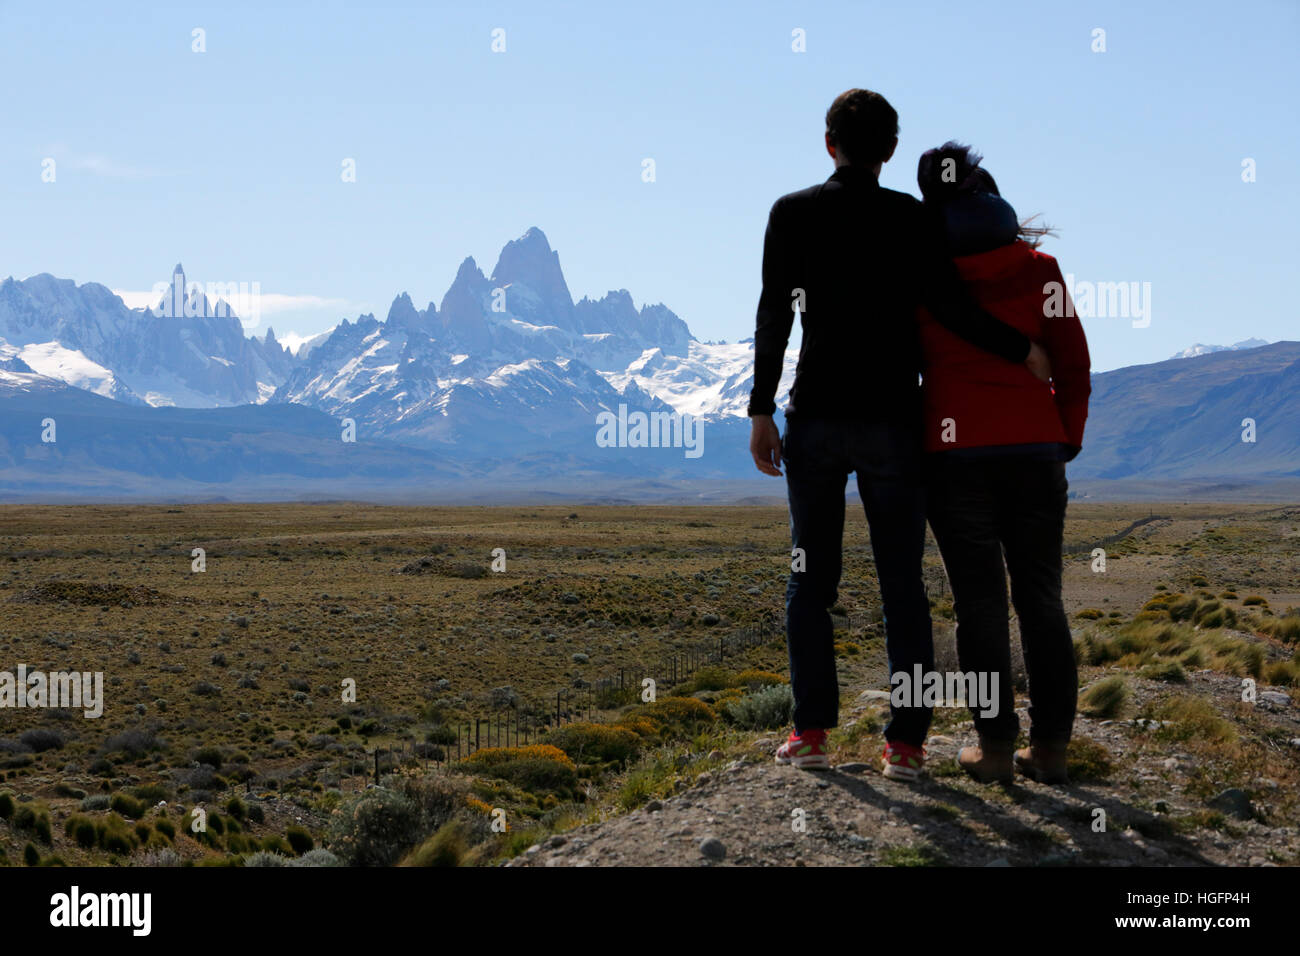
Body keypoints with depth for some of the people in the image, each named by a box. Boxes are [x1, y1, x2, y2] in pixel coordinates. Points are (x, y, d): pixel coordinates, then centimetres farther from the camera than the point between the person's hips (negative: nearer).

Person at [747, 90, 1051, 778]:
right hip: (892, 421, -1)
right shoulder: (910, 218, 0)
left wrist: (761, 410, -2)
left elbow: (774, 314, -3)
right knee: (902, 583, 4)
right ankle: (906, 741, 2)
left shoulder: (792, 213, 3)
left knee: (811, 577, 9)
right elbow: (951, 308, -10)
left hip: (814, 418, 1)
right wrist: (1023, 349, 2)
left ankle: (811, 730, 4)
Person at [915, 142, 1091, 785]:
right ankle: (1050, 744, 10)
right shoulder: (1039, 270, 2)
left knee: (978, 599, 3)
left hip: (955, 453, -1)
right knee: (1041, 597, 8)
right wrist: (1068, 438, 14)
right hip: (1035, 452, 2)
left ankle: (995, 744, 2)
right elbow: (1072, 363, 3)